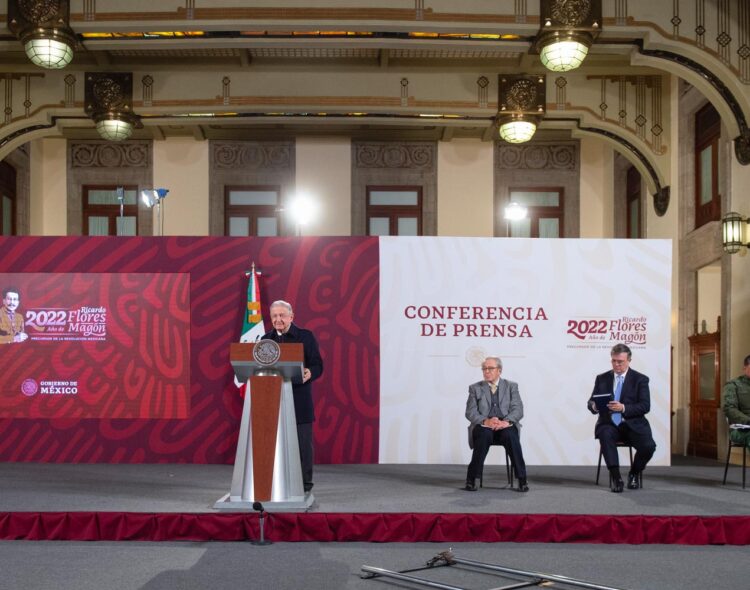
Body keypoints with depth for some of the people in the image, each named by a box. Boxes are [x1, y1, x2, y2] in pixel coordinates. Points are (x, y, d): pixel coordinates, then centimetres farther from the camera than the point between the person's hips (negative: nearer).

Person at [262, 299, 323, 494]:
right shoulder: (266, 339, 12)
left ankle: (304, 483, 8)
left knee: (302, 441, 0)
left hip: (299, 400, -3)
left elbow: (318, 366, -3)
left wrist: (309, 373, -24)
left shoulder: (306, 336, 1)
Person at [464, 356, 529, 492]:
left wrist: (506, 421, -20)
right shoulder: (475, 388, 15)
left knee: (510, 435, -35)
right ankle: (471, 479, -28)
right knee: (484, 435, -35)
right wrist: (486, 421, -18)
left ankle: (522, 479, -28)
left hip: (505, 426, 0)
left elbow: (518, 410, 2)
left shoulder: (511, 386, 15)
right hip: (484, 427, 0)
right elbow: (470, 412, 3)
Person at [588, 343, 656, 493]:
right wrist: (594, 406, -15)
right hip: (609, 424, 1)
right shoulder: (602, 378, 13)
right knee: (605, 435, -36)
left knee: (648, 446, -28)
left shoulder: (640, 379, 5)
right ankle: (615, 477, -27)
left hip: (632, 424, -1)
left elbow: (645, 406, -5)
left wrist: (624, 408, -22)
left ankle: (634, 474, 4)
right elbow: (591, 402, 11)